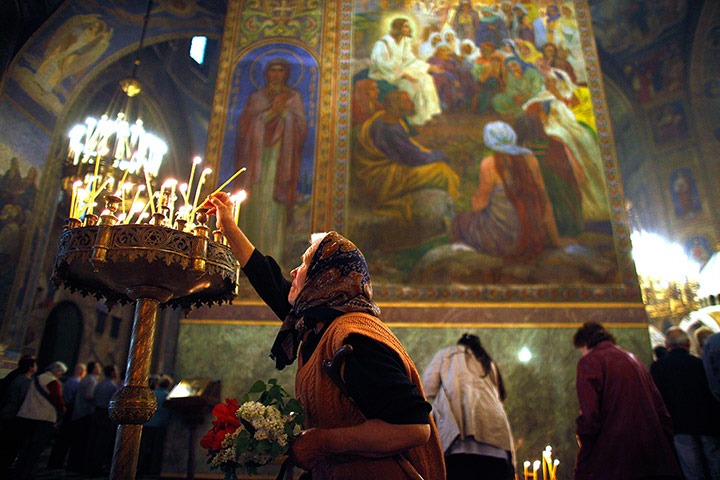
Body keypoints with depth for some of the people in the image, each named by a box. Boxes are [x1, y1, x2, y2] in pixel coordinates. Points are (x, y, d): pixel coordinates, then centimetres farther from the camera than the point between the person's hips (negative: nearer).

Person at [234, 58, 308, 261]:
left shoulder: (294, 97, 15)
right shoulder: (256, 97, 17)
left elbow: (301, 126, 5)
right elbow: (244, 124, 3)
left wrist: (284, 110, -8)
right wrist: (271, 111, -6)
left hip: (280, 155, -1)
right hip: (256, 155, 2)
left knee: (273, 197, -13)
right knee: (253, 197, -9)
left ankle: (272, 249, -13)